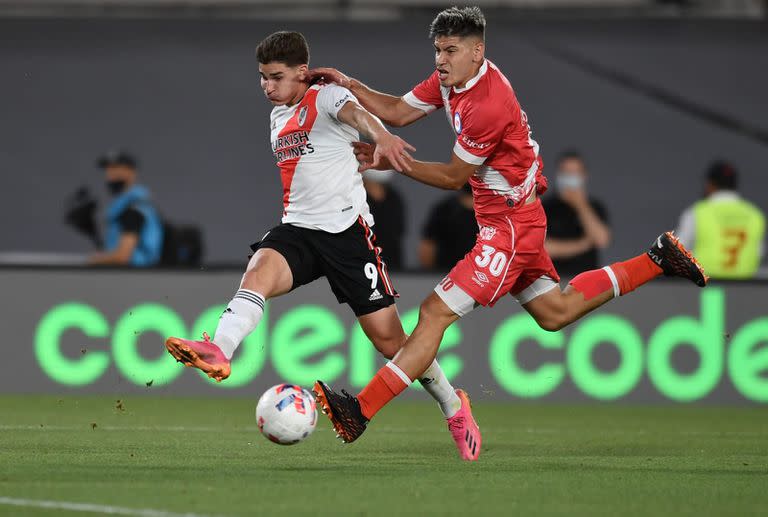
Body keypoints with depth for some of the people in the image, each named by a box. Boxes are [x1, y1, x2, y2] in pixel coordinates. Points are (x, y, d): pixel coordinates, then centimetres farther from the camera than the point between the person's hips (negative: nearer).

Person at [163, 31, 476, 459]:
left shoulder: (326, 97, -7)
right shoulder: (278, 118, 17)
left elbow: (355, 114, -31)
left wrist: (382, 137, -50)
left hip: (347, 230, -6)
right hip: (298, 230, 6)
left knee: (387, 335, -2)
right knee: (260, 269, -29)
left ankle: (452, 405, 19)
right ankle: (219, 352, -50)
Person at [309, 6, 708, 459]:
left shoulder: (488, 104, -26)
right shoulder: (451, 79, 1)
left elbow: (454, 177, -18)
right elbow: (397, 112, 8)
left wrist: (393, 163, -17)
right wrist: (350, 86, -5)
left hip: (510, 226, -10)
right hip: (511, 220, 10)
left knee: (435, 314, -14)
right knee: (555, 313, 23)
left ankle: (358, 412, -18)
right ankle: (657, 260, 29)